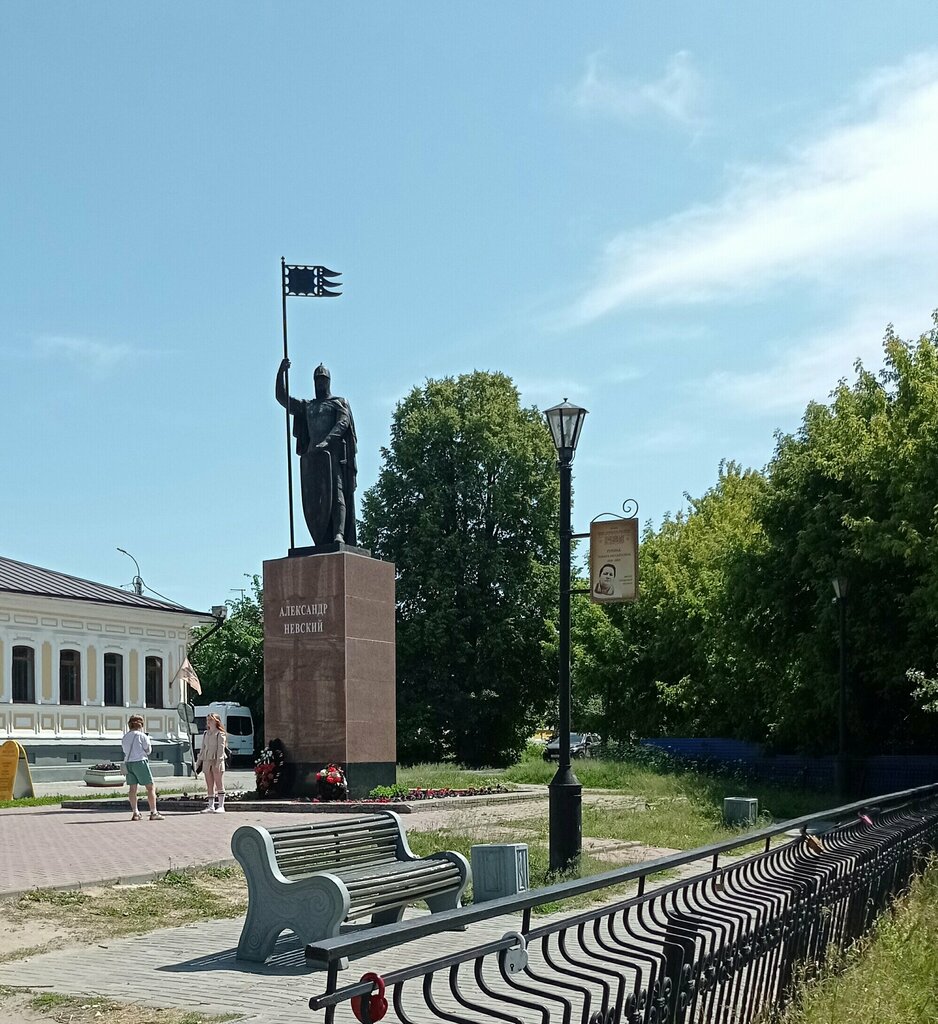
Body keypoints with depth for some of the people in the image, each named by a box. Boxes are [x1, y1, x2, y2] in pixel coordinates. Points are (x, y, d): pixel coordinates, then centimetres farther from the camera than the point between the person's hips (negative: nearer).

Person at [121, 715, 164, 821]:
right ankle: (153, 812, -6)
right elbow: (148, 750, -2)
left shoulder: (124, 737, 9)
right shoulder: (142, 736, -8)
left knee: (133, 788, 10)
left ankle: (135, 813, 8)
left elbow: (125, 750, 11)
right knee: (150, 787, -1)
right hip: (140, 762, -6)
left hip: (128, 763, 6)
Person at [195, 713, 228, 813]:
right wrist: (198, 762, 15)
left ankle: (221, 806, -5)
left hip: (217, 761, -6)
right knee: (209, 785, 6)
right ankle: (211, 806, 10)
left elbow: (221, 749, -10)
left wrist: (218, 763, -18)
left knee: (219, 784, -5)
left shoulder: (220, 734, -2)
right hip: (207, 761, 6)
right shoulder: (205, 734, 17)